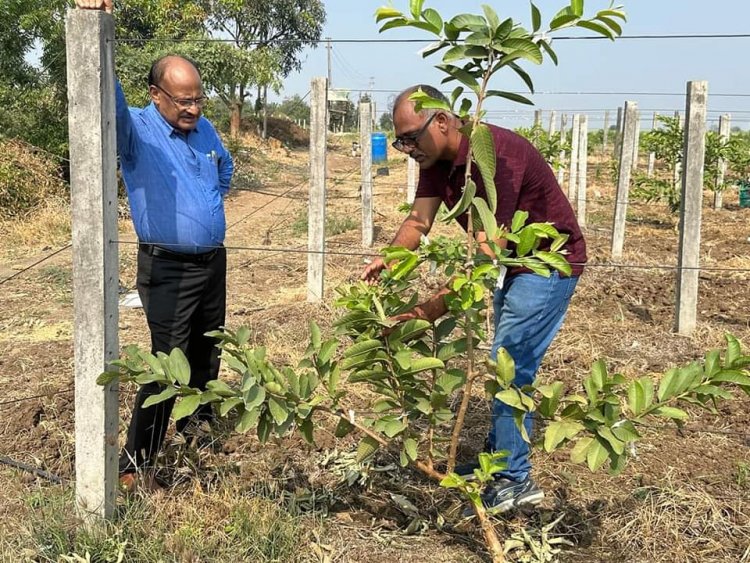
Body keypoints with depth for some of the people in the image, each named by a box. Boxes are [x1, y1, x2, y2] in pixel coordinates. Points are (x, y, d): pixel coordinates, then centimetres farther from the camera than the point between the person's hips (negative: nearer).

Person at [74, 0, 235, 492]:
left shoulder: (204, 129, 7)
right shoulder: (136, 131, -12)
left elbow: (225, 168, 29)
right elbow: (110, 100, -35)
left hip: (213, 261, 7)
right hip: (168, 269, -6)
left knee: (207, 354, 18)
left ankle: (198, 427, 38)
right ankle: (135, 464, -1)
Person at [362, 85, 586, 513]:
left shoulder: (493, 153, -32)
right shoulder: (436, 157, -4)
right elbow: (419, 220, -4)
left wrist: (433, 310, -42)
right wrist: (387, 260, -25)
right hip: (516, 262, 10)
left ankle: (516, 481, -1)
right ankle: (497, 459, 31)